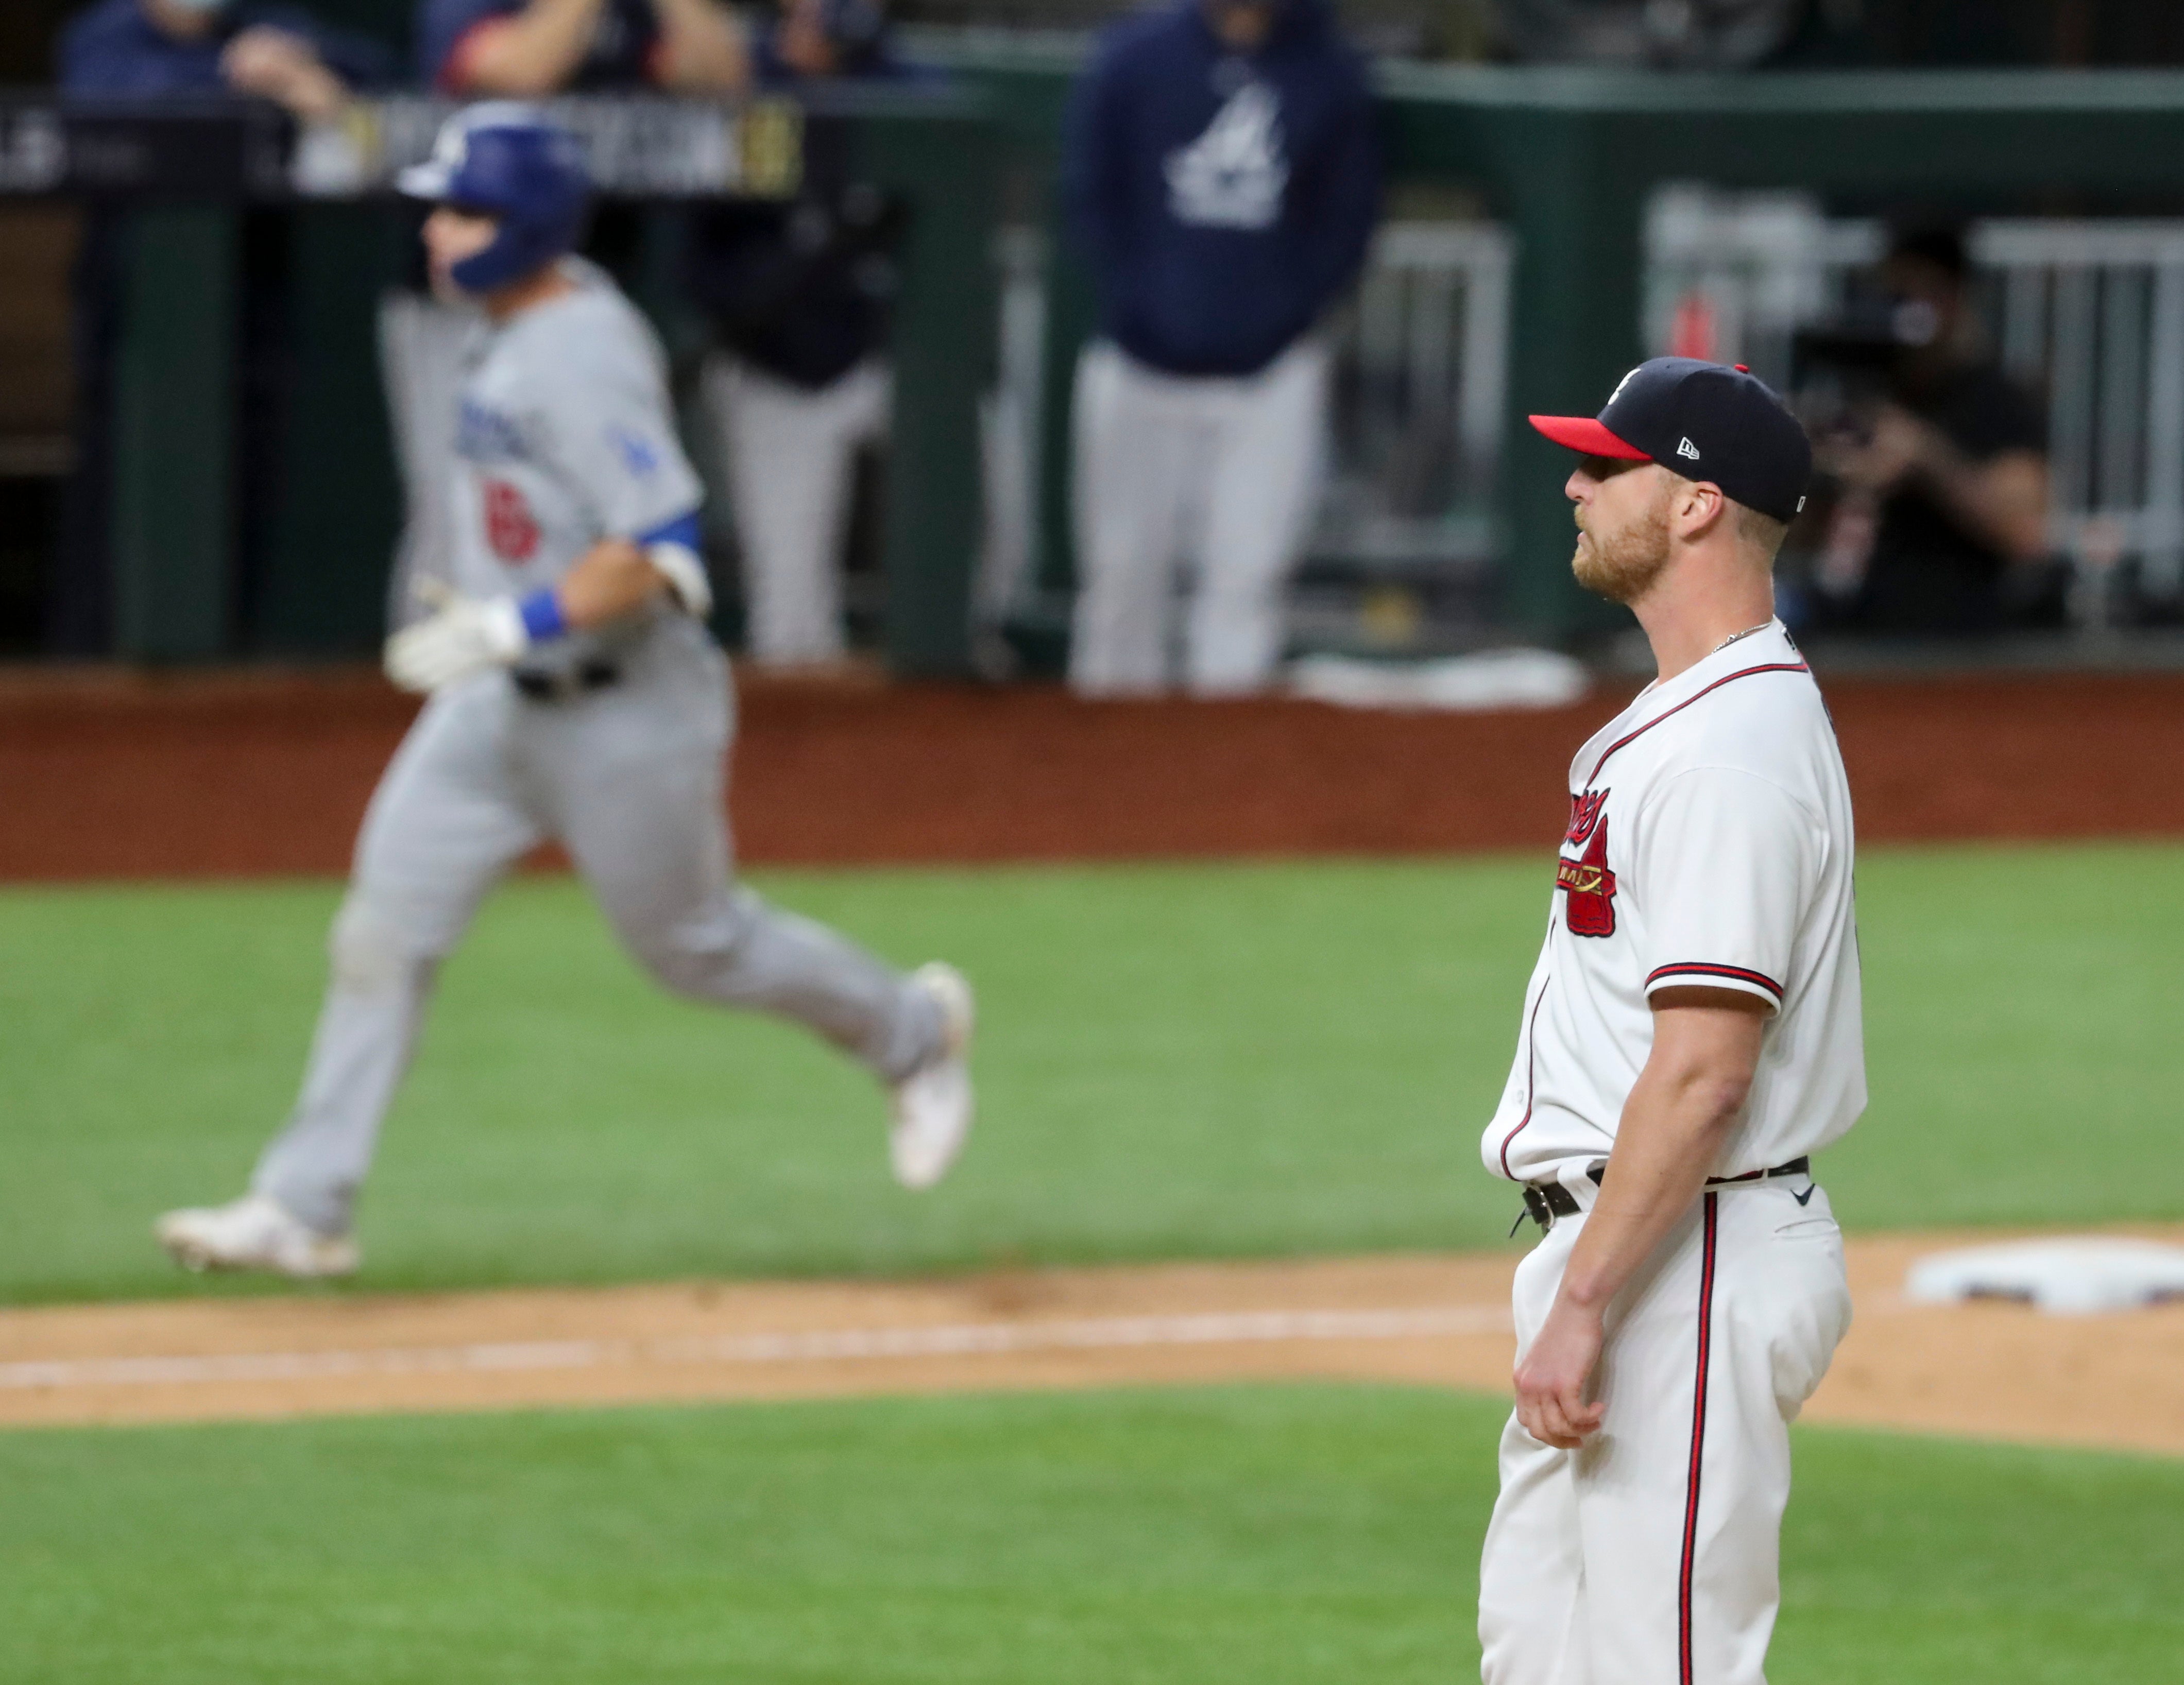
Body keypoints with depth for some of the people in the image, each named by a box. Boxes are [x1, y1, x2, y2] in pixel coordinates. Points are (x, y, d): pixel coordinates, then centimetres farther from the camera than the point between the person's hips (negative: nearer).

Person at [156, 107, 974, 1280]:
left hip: (624, 709, -9)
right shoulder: (520, 331, 4)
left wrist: (506, 627, -31)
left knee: (692, 943, 9)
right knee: (384, 927, 0)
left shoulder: (583, 359, -25)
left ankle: (910, 1030, 35)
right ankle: (304, 1208, 1)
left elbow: (659, 548, -31)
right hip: (502, 700, 9)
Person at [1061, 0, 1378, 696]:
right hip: (1144, 359, 0)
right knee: (1125, 558, 4)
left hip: (1270, 369, 0)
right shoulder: (1137, 57, 0)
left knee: (1249, 558, -4)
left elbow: (1349, 214, 8)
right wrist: (1133, 302, -4)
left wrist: (1294, 308, -4)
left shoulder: (1330, 74, 2)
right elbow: (1091, 194, 6)